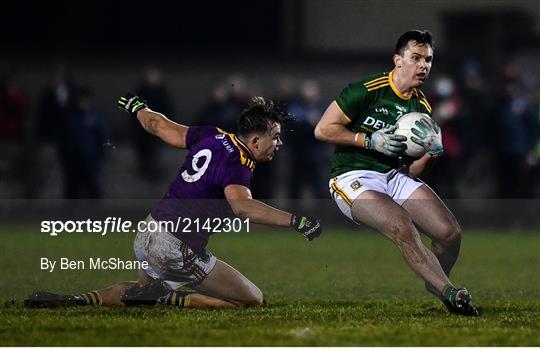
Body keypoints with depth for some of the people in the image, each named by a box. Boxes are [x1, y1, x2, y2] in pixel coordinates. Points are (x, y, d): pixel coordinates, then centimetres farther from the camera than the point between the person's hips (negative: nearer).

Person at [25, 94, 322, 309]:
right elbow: (242, 206, -37)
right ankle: (167, 297, -12)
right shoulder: (237, 164, -16)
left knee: (144, 290, 36)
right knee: (253, 300, -3)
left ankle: (79, 300, 11)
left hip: (145, 237, 8)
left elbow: (158, 125, 19)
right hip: (178, 250, -8)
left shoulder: (213, 137, 7)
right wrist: (295, 221, -39)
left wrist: (137, 108, 40)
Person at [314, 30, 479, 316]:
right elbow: (323, 130, -10)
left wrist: (430, 153, -10)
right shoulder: (367, 90, -10)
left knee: (450, 232, -11)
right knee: (401, 225, -34)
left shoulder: (421, 107, 10)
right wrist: (370, 139, -15)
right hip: (354, 178, -7)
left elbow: (411, 170, 12)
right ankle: (451, 294, -26)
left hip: (396, 176, 7)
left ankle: (435, 285, 19)